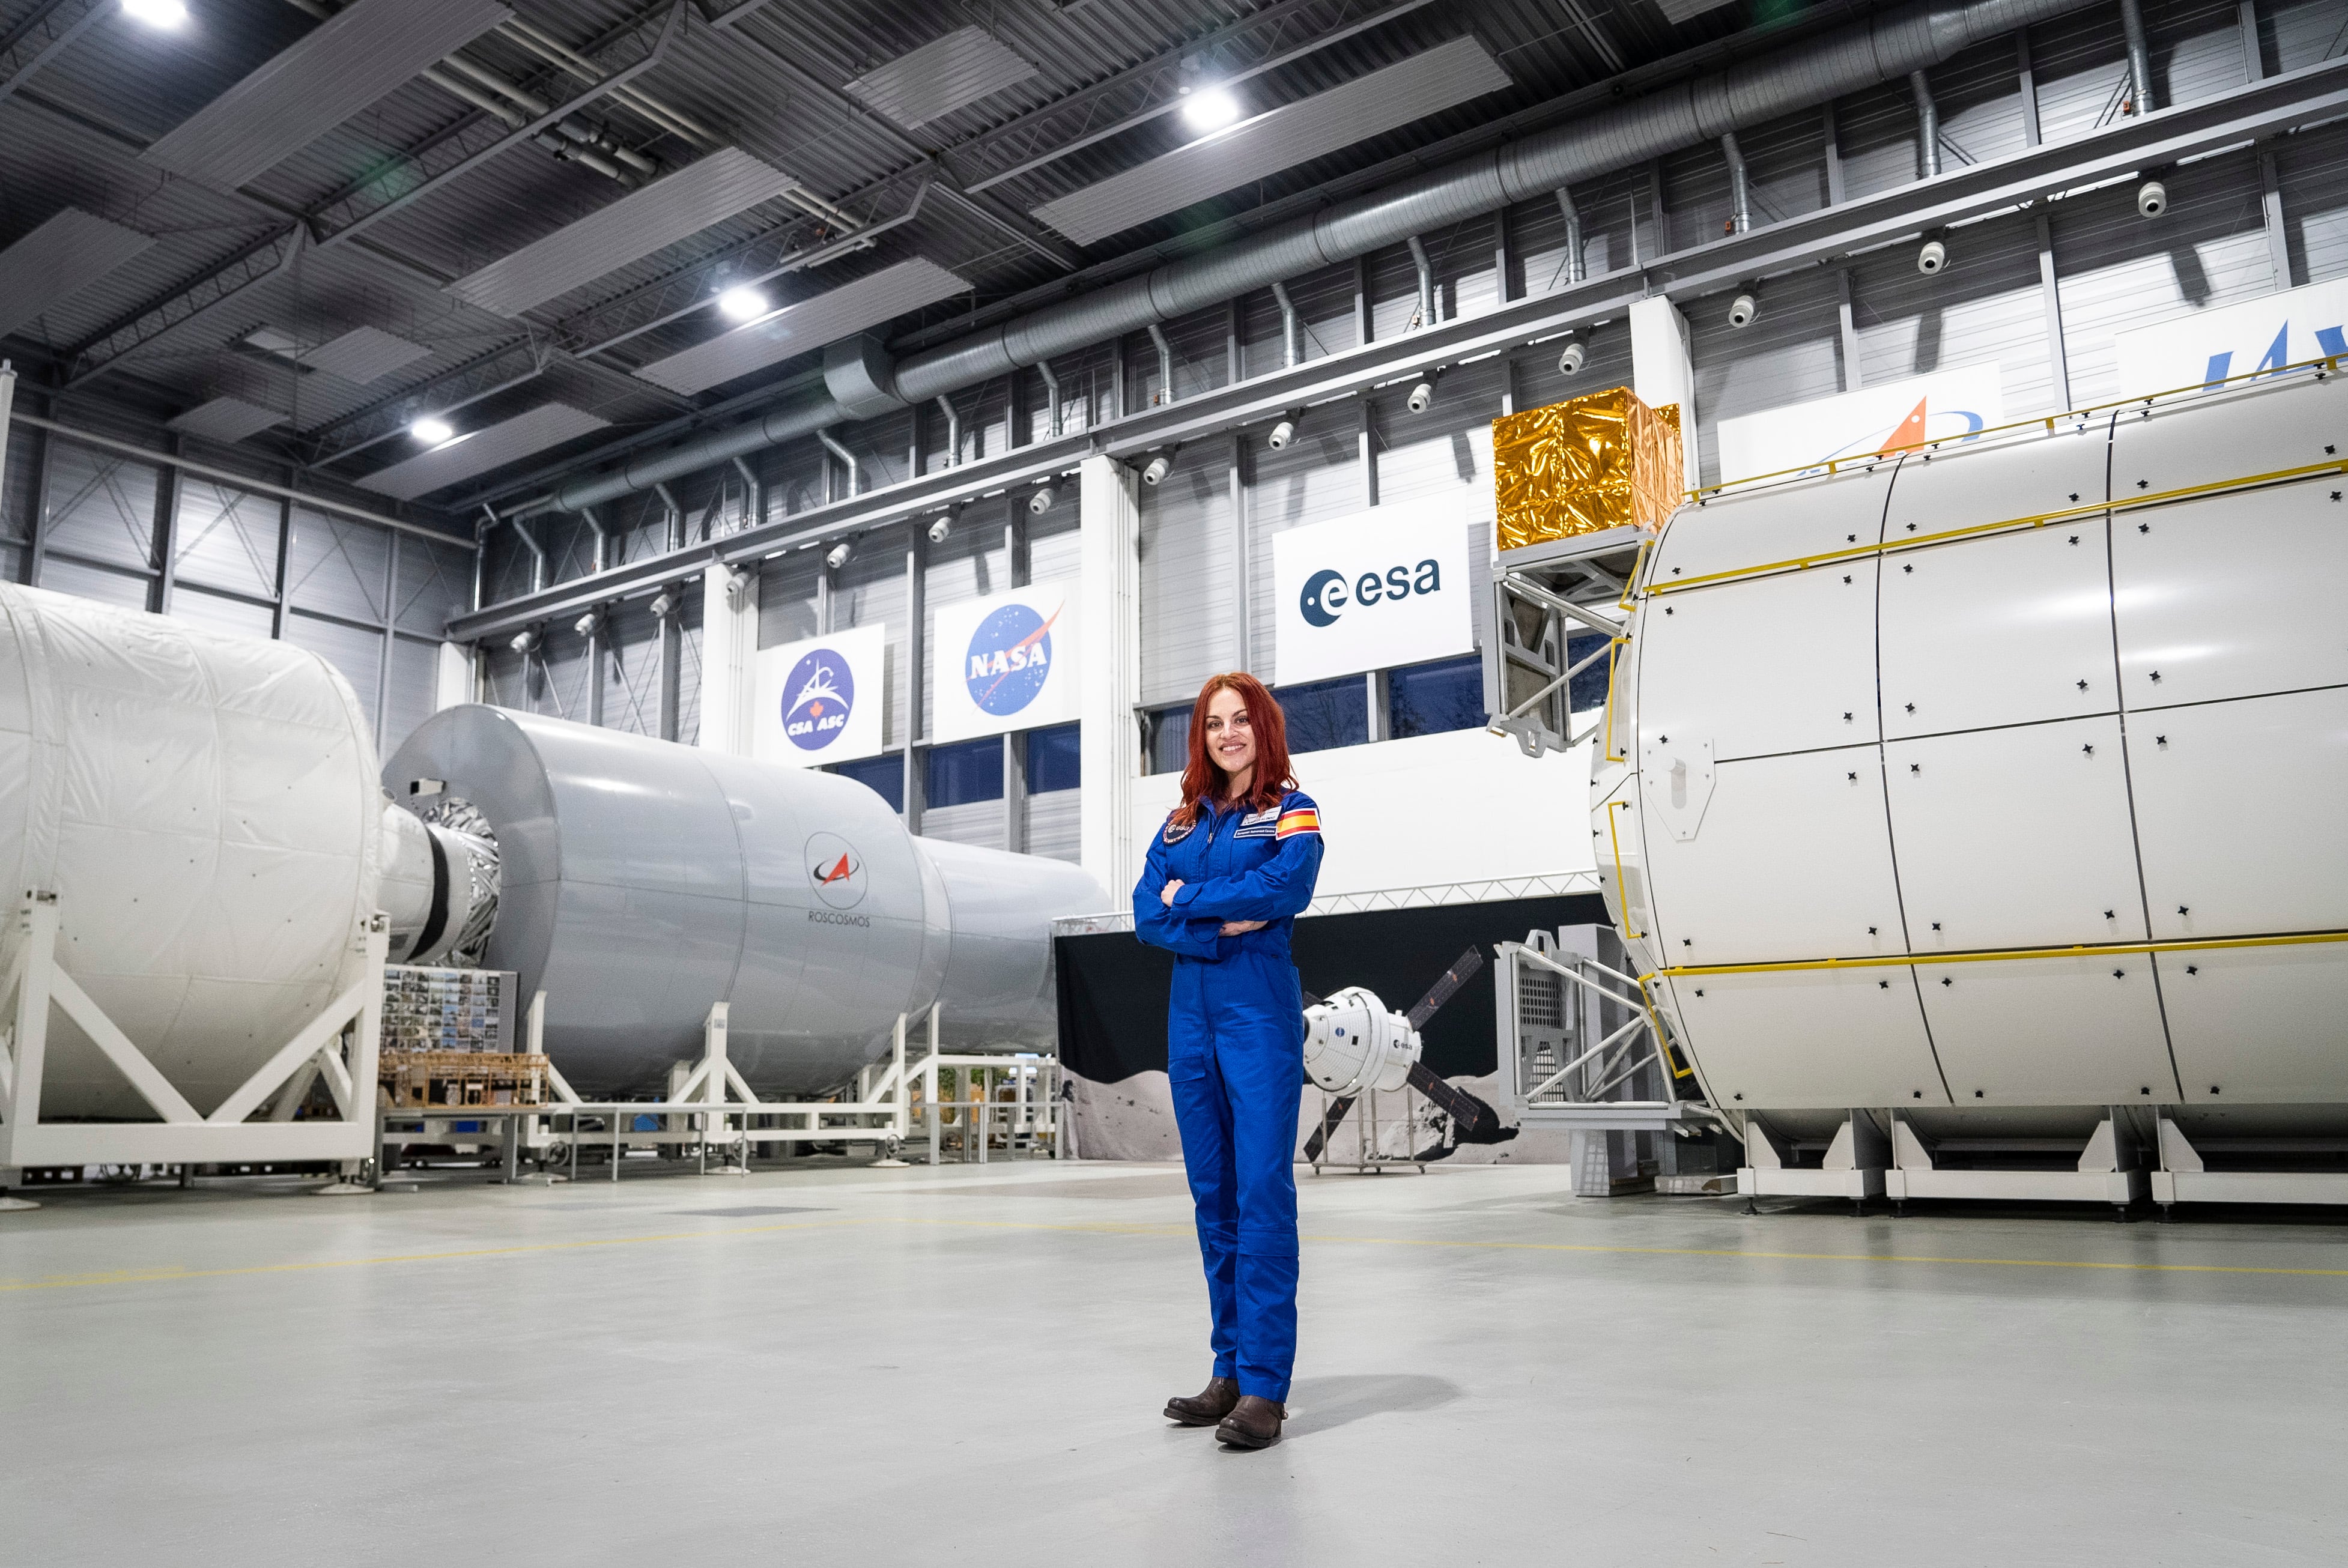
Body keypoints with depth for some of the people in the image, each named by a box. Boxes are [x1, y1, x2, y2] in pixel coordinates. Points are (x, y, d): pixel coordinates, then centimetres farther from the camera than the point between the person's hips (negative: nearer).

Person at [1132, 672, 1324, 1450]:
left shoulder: (1292, 811, 3)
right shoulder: (1182, 821, 16)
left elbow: (1279, 888, -16)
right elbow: (1146, 913, 5)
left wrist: (1187, 899, -5)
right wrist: (1218, 928, -11)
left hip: (1260, 1014, -5)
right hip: (1191, 1015, 6)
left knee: (1263, 1193, -8)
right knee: (1213, 1195, 9)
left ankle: (1265, 1387, -4)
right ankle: (1230, 1371, 19)